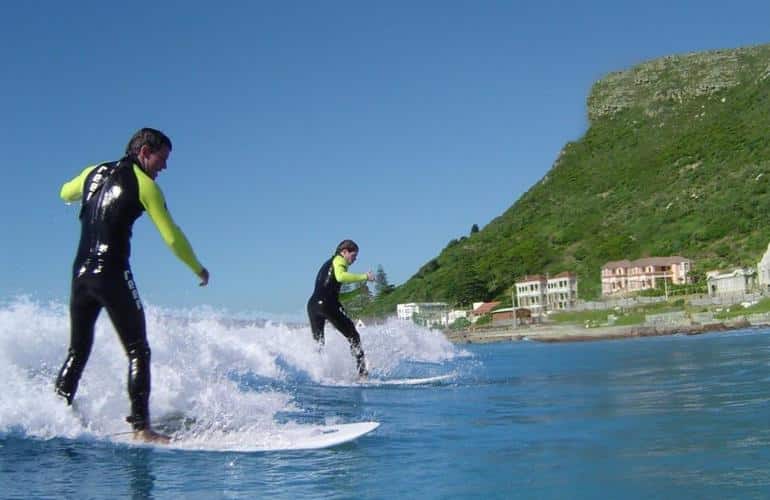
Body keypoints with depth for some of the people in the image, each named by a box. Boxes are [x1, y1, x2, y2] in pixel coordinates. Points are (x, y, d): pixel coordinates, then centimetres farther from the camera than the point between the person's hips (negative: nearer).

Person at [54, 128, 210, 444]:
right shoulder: (143, 184, -2)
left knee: (78, 352, 17)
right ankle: (141, 427, -7)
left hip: (81, 272, 6)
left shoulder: (94, 172, 14)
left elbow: (65, 194, 36)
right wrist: (198, 269, 9)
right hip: (112, 274, -6)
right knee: (138, 352, -1)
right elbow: (172, 238, -4)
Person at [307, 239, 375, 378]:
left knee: (318, 343, 15)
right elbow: (340, 277, -18)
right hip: (328, 303, -8)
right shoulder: (339, 260, 4)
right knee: (353, 336, 2)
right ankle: (362, 371, -5)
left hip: (313, 304, 8)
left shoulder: (328, 263, 30)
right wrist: (364, 277, -15)